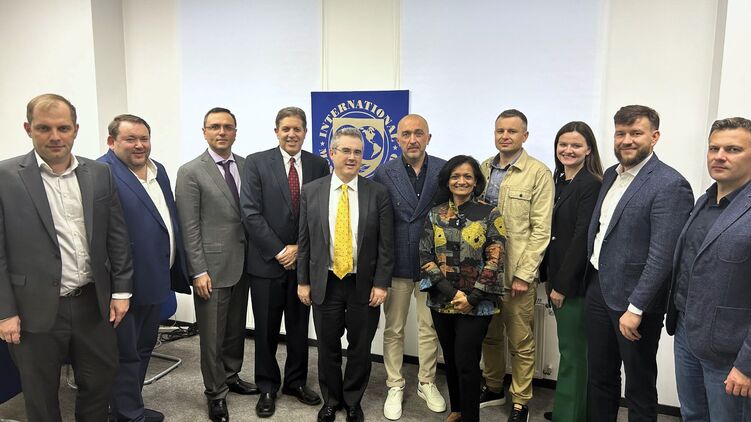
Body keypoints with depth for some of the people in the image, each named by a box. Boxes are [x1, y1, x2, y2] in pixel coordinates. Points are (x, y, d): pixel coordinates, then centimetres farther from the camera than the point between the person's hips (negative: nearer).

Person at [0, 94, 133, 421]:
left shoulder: (100, 174, 3)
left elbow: (117, 237, 6)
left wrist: (121, 290, 4)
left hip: (93, 303, 3)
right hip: (36, 310, -2)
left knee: (100, 382, 16)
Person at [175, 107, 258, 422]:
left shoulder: (247, 166, 6)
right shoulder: (191, 172, -7)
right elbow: (189, 227, -10)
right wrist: (198, 271, -13)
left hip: (242, 264, 5)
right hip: (213, 267, -4)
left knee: (236, 328, 17)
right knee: (213, 334, 6)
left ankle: (231, 376, 37)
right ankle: (216, 393, 23)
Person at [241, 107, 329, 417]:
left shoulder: (318, 165, 3)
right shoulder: (257, 162, -4)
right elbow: (251, 213, -10)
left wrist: (299, 248, -9)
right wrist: (279, 251, -12)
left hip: (303, 260, 2)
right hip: (266, 261, -2)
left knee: (299, 327, 14)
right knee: (266, 330, 10)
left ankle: (296, 381, 33)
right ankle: (267, 388, 28)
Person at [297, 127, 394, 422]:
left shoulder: (378, 193, -4)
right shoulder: (311, 191, 0)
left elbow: (386, 244, -4)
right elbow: (304, 241, 3)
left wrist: (381, 284, -8)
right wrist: (303, 281, 1)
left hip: (365, 286, -1)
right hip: (324, 284, 1)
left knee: (360, 348, 12)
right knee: (328, 348, 14)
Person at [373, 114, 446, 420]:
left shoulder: (444, 170, -1)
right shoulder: (384, 173, -3)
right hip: (396, 263, 0)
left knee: (430, 328, 13)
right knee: (394, 330, 10)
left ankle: (427, 383, 33)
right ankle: (395, 387, 28)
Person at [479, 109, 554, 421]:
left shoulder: (538, 173, -7)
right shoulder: (484, 169, 8)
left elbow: (541, 229, -10)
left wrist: (523, 274, -13)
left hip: (516, 272, -4)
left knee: (520, 342, 7)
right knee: (489, 334, 17)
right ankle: (493, 388, 35)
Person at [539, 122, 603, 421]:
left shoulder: (591, 185, -14)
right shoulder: (558, 182, 11)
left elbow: (582, 238, -18)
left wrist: (563, 285, -16)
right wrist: (549, 277, 10)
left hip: (575, 281, -8)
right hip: (557, 277, 8)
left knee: (572, 351, 3)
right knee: (569, 349, 17)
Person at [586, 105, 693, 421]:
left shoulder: (670, 185, -16)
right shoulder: (611, 174, 9)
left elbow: (662, 256, -20)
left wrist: (636, 308, -20)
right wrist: (590, 281, 11)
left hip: (632, 299, -7)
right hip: (598, 288, 7)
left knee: (639, 387, 12)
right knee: (599, 377, 20)